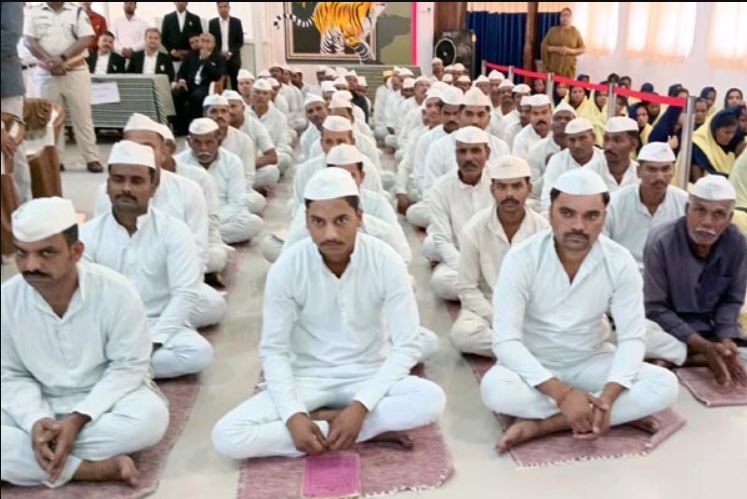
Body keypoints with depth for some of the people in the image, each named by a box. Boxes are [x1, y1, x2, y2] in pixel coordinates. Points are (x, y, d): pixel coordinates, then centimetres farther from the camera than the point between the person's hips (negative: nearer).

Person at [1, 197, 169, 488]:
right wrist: (35, 421, -24)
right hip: (40, 405, 2)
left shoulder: (116, 292, -22)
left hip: (104, 399, -2)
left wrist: (78, 419, -25)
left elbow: (128, 366, -15)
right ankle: (95, 468, -24)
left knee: (150, 417, -33)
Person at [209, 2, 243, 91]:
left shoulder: (236, 22, 5)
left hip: (233, 58, 0)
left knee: (236, 85, -3)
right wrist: (219, 53, -9)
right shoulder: (212, 23, 6)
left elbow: (240, 41, 2)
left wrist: (230, 53, -11)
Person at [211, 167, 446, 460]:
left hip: (370, 375, -1)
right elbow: (274, 350, -8)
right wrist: (293, 414, -23)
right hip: (307, 377, 1)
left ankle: (321, 419, -14)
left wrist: (360, 406, -25)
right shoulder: (286, 268, -15)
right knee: (227, 437, -22)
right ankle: (374, 429, -18)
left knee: (431, 399, -31)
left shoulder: (387, 262, -16)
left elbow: (407, 346, -14)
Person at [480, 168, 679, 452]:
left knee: (664, 386, -21)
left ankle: (541, 424, -23)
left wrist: (608, 398, -29)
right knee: (495, 389, -34)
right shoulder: (521, 259, -20)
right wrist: (561, 393, -33)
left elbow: (632, 338, -12)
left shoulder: (620, 262, -13)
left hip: (591, 362, 3)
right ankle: (622, 415, -19)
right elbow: (506, 340, -24)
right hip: (534, 365, -2)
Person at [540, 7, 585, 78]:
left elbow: (583, 48, 7)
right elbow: (544, 45, 4)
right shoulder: (553, 30, 7)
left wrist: (571, 50, -11)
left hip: (568, 68, 0)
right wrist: (556, 49, -11)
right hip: (553, 67, 0)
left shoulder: (575, 32, 7)